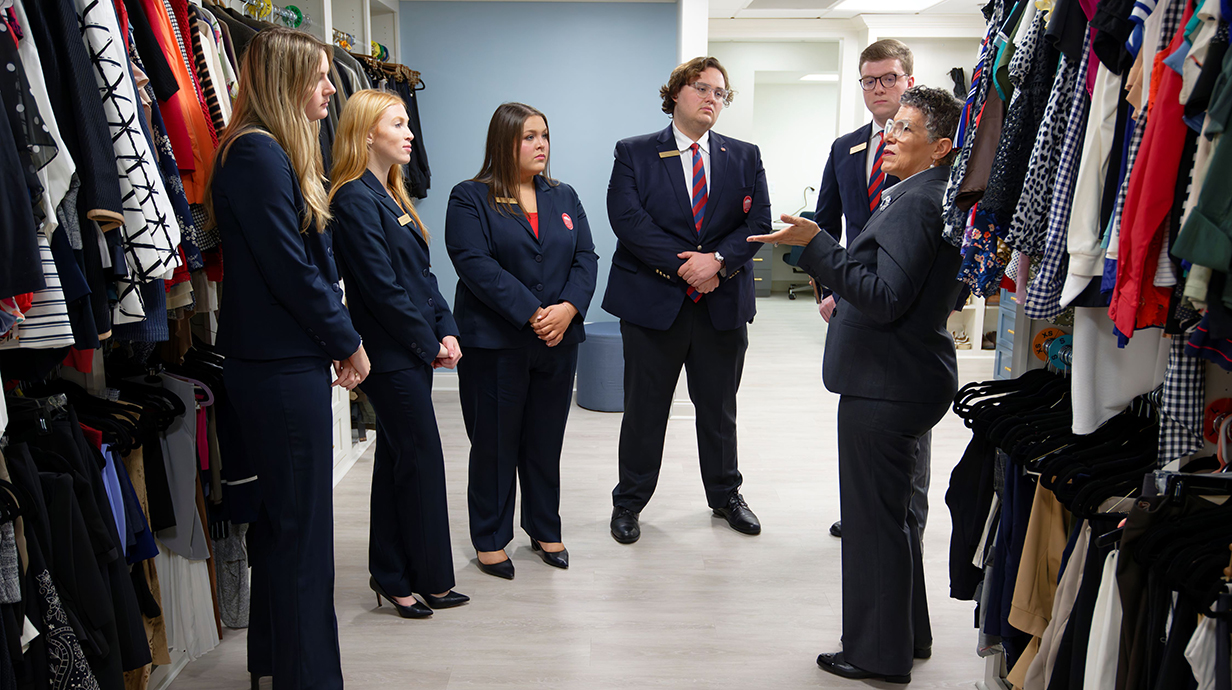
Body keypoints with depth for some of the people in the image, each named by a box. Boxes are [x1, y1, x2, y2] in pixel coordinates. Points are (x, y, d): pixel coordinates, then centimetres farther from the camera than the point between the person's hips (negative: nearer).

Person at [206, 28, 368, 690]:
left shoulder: (280, 151, 16)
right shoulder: (257, 153, -16)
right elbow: (290, 269, -20)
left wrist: (338, 339, 8)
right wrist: (347, 341, -8)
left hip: (281, 363, 10)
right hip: (283, 367, -10)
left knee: (282, 516, 19)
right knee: (300, 523, 0)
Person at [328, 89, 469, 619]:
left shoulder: (391, 195, 15)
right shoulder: (355, 199, -15)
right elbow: (382, 287, -19)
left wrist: (447, 331, 4)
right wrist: (430, 343, -11)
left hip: (415, 352, 9)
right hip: (392, 355, -9)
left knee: (397, 462, 14)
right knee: (422, 461, -1)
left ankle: (392, 576, 25)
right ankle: (428, 579, 14)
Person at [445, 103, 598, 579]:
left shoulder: (564, 197, 14)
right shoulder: (470, 199, -2)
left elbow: (586, 258, 6)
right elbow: (477, 264, -14)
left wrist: (568, 307, -13)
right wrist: (532, 314, -20)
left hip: (558, 342, 5)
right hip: (495, 343, -4)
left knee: (546, 440, 13)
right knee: (494, 442, 5)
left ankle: (545, 530, 28)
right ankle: (490, 538, 18)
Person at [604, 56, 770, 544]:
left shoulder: (744, 157, 9)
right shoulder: (634, 153, 1)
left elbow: (757, 221, 0)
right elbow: (626, 217, -11)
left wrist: (718, 259, -17)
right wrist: (682, 267, -17)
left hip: (723, 303, 3)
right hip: (653, 302, -2)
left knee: (719, 408, 15)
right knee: (644, 409, 7)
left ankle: (725, 495, 32)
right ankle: (629, 501, 22)